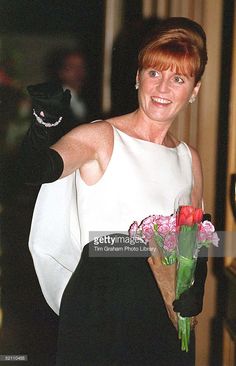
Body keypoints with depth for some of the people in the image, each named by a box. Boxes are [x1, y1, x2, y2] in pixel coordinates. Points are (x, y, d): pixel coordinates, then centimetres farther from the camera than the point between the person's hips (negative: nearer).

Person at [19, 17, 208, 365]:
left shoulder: (190, 159, 10)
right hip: (98, 307, -5)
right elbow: (37, 170, -25)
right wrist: (47, 120, -46)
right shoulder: (100, 137, -6)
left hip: (166, 317, 5)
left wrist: (192, 297, -2)